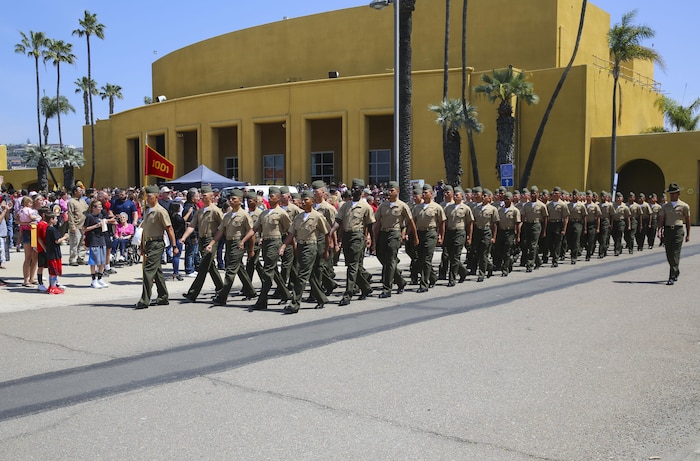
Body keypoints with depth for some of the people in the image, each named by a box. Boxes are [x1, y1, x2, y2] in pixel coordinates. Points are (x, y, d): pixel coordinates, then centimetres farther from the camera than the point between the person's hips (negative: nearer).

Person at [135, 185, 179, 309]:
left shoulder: (160, 211, -10)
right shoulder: (147, 212, 16)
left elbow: (169, 229, -11)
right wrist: (142, 246, 21)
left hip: (157, 244, -9)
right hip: (149, 243, 9)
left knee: (148, 270, -13)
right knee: (157, 271, 13)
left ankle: (144, 300, -13)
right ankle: (163, 298, 20)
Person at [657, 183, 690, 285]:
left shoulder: (684, 206, 2)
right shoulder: (665, 206, 10)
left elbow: (687, 220, 9)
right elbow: (661, 220, 3)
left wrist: (688, 235, 9)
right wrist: (659, 230, -13)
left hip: (678, 230, -4)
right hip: (667, 230, 4)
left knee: (675, 254, -10)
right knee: (669, 255, 9)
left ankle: (672, 277, -11)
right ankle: (676, 271, 32)